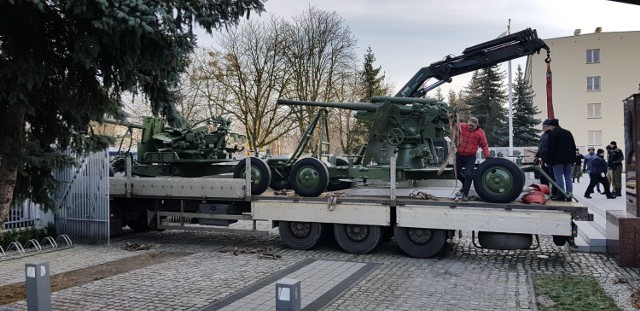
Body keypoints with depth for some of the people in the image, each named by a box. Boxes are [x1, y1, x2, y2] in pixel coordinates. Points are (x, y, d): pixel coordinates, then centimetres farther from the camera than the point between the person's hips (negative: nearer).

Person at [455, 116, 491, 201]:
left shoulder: (480, 133, -11)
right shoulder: (462, 127, -7)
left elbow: (484, 145, -4)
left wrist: (487, 155, -15)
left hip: (470, 157, -3)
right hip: (459, 155, 3)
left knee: (468, 175, -12)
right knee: (457, 172, 14)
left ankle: (465, 194, -4)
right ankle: (465, 184, 42)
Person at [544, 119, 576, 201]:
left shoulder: (552, 133, -6)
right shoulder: (568, 133, 17)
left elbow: (550, 148, -12)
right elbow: (573, 147, 17)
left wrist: (548, 160, -8)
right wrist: (573, 159, 19)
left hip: (557, 160, -7)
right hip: (568, 159, 7)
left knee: (559, 177, -5)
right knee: (568, 177, 9)